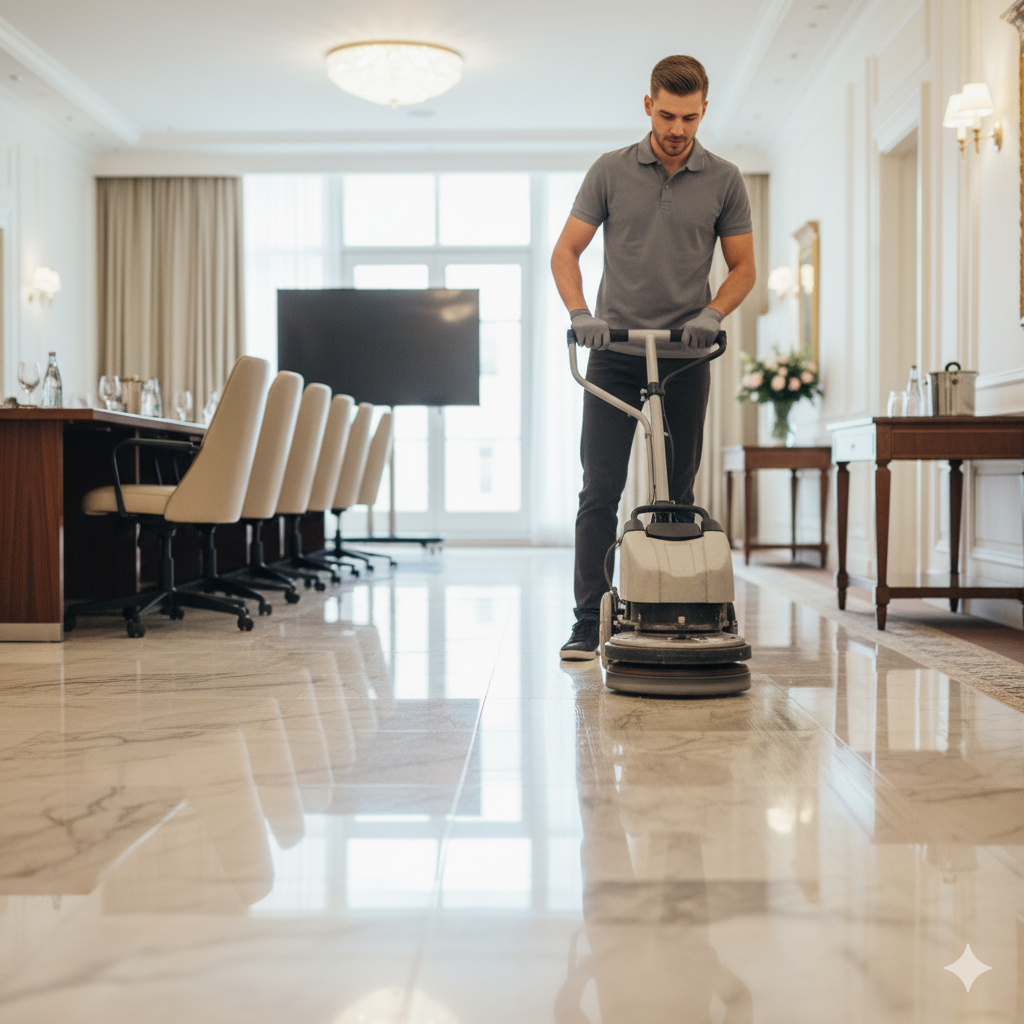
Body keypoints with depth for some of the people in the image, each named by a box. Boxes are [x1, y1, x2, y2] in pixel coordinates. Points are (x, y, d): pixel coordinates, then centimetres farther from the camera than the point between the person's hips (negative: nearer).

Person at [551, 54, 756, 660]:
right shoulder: (611, 172, 3)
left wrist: (711, 313, -12)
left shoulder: (724, 181, 4)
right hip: (615, 355, 0)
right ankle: (590, 626, -2)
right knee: (600, 491, -5)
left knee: (678, 496, 5)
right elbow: (566, 251, 4)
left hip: (685, 359, 1)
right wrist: (581, 314, -13)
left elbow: (744, 268, 7)